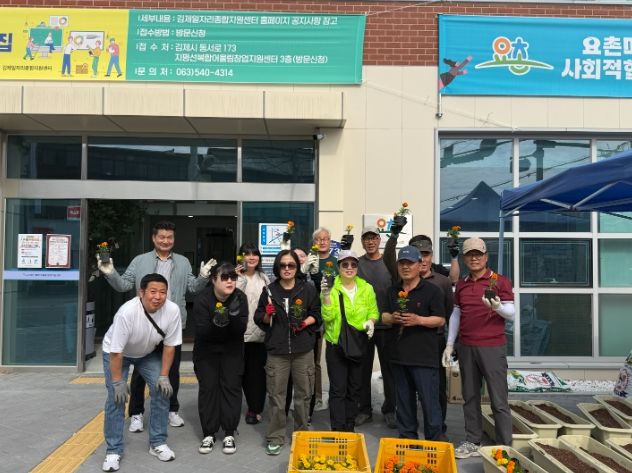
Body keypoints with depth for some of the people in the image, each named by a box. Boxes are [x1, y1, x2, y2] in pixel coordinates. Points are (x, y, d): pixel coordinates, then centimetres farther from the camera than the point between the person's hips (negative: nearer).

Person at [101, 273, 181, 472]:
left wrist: (163, 376, -14)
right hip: (117, 353, -3)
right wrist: (118, 382, -23)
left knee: (162, 391, -6)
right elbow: (116, 351, -30)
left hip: (148, 353, 3)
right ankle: (113, 450, 4)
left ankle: (157, 443, 10)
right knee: (116, 397, -12)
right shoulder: (127, 312, -39)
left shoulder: (172, 310, -30)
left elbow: (169, 344, -16)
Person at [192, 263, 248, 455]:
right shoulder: (202, 299, -20)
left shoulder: (240, 297, -16)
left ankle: (229, 434, 9)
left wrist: (235, 316, -36)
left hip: (232, 350, 1)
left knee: (231, 387, -2)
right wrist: (215, 324, -41)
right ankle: (208, 434, 12)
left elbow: (241, 330, -17)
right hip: (206, 350, -1)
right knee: (208, 388, 0)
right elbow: (201, 331, -23)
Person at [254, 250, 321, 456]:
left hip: (303, 350, 0)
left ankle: (302, 435, 25)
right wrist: (268, 315, -13)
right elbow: (259, 319, 8)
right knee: (276, 395, 4)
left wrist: (306, 322, -10)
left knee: (303, 394, 8)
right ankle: (275, 437, 18)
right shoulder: (270, 290, 3)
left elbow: (317, 314, 8)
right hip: (277, 350, 0)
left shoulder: (308, 289, 2)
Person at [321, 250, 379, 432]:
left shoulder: (367, 288, 2)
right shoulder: (331, 288, -6)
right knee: (338, 389, -2)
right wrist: (326, 295, -26)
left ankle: (350, 428, 28)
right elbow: (328, 317, -14)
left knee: (354, 389, 14)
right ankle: (337, 430, 7)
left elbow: (373, 312, 7)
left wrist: (371, 322, -14)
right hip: (336, 344, -3)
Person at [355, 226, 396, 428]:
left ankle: (389, 410, 22)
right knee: (364, 368, 9)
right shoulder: (357, 264, 3)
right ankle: (364, 410, 22)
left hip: (387, 324, 0)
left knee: (389, 367, 8)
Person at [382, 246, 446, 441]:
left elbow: (440, 320, -6)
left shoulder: (431, 290, -4)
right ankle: (407, 436, 26)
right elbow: (384, 315, 18)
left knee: (429, 399, -2)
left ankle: (434, 438, 11)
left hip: (425, 355, -5)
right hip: (399, 353, 5)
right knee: (404, 399, 13)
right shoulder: (393, 291, 13)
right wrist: (392, 318, -5)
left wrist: (418, 320, -20)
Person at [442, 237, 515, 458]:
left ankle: (505, 446, 8)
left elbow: (511, 314, -5)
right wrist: (449, 345, 11)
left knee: (498, 399, -1)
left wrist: (497, 306, -26)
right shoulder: (461, 285, 12)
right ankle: (472, 442, 20)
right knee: (470, 397, 10)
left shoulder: (500, 281, -1)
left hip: (493, 347, -4)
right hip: (466, 347, 5)